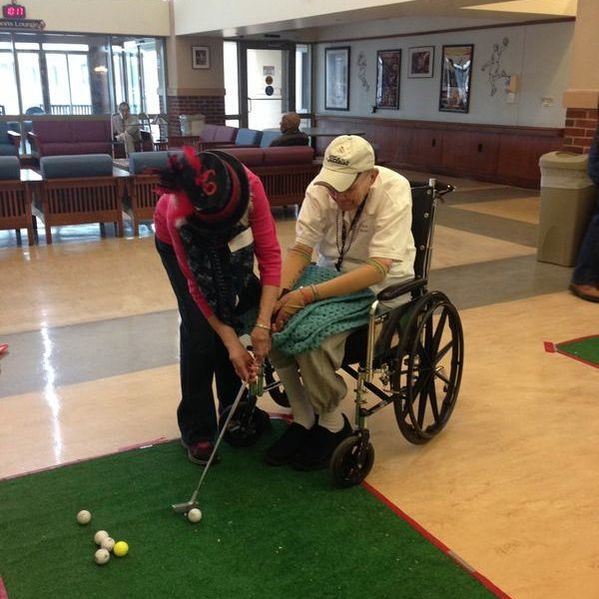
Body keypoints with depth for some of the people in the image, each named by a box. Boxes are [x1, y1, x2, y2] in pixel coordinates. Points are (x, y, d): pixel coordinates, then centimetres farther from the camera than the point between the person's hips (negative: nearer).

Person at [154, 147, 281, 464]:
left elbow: (270, 254, -33)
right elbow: (197, 285, -31)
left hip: (232, 243, 3)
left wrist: (263, 324, -39)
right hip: (178, 244, -2)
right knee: (200, 331, -14)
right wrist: (232, 344, -31)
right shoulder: (177, 214, -40)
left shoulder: (250, 185, -39)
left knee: (236, 319, -7)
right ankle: (196, 431, 2)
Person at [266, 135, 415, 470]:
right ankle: (303, 420, -3)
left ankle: (334, 428, -5)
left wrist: (308, 294, -35)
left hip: (381, 283, -5)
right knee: (274, 319, -21)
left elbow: (377, 269, -29)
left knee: (309, 328, -29)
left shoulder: (394, 192, -23)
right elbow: (300, 250, -7)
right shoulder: (320, 189, -10)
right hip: (330, 270, 5)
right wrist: (280, 292, -27)